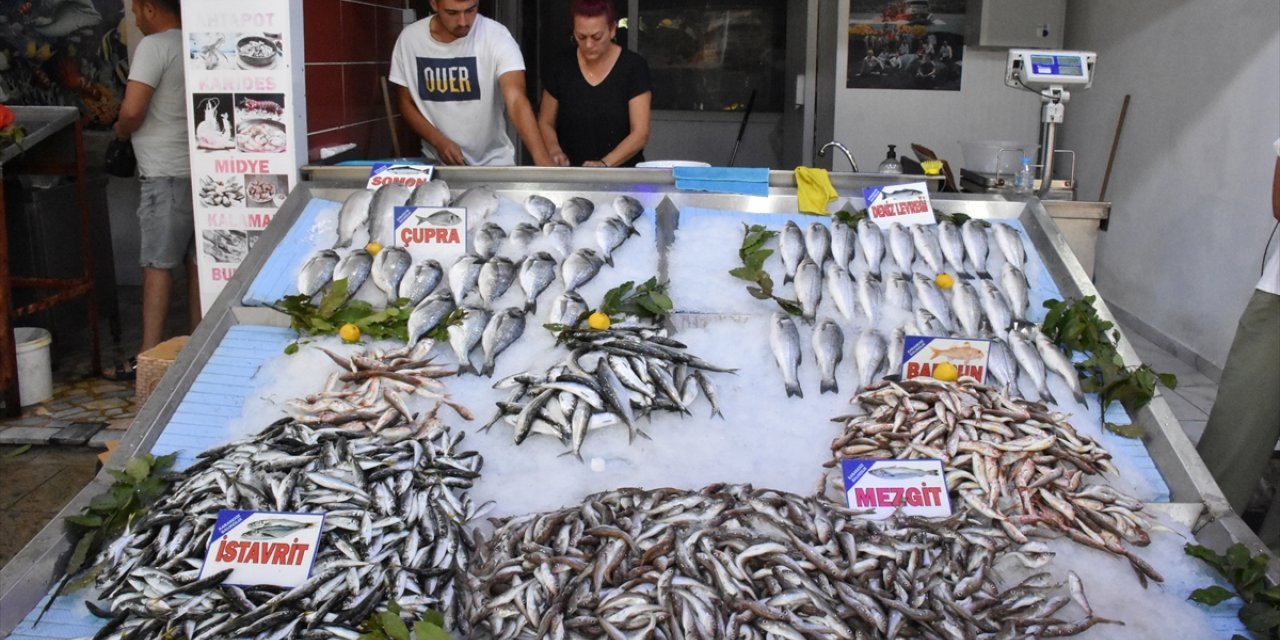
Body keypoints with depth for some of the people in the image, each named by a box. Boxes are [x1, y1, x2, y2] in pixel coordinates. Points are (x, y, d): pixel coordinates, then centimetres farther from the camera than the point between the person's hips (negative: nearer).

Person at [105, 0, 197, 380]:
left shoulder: (154, 46, -11)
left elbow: (132, 112, -19)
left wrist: (120, 130, 3)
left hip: (167, 174, -7)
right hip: (198, 169, 7)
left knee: (158, 265, -4)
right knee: (196, 261, 10)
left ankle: (148, 358, -1)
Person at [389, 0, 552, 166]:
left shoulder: (496, 36, -19)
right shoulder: (409, 38, -8)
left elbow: (516, 100, -31)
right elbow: (405, 102, 1)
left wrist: (541, 158, -46)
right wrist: (438, 141, -16)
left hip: (492, 163, -2)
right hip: (436, 163, 2)